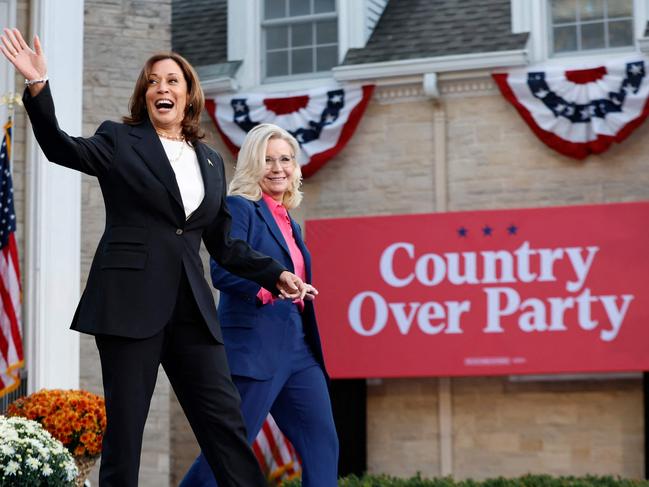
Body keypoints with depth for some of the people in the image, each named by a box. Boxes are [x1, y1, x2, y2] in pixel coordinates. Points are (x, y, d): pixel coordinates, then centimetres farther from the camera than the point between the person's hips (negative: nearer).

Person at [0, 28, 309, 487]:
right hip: (132, 302, -4)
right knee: (125, 426, -2)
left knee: (226, 421, 2)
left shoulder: (210, 160, 17)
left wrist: (275, 273, 11)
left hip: (191, 307, 4)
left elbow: (224, 243, 21)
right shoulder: (120, 141, 5)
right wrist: (38, 86, -27)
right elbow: (61, 148, -14)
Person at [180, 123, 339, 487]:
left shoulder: (288, 220, 19)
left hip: (298, 349, 8)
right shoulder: (239, 208, -5)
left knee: (322, 443, 3)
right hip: (254, 350, -8)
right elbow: (222, 271, -18)